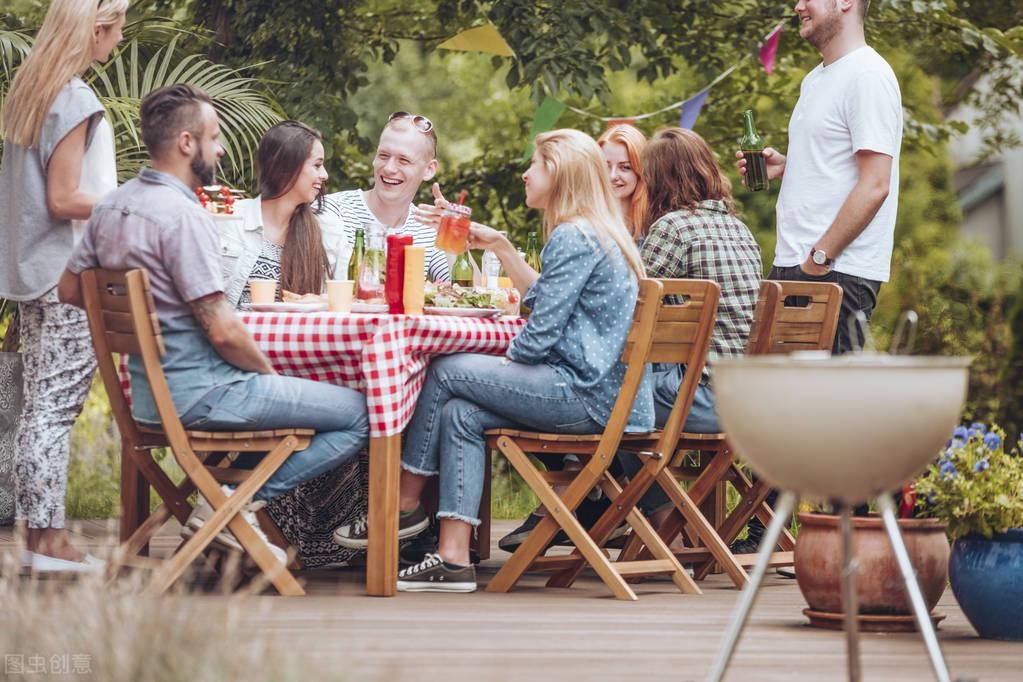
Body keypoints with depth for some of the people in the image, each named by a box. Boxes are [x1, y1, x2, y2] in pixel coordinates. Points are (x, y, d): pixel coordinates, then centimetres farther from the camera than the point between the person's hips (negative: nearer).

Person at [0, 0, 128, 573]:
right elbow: (63, 200, -17)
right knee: (58, 406, -6)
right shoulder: (76, 101, -15)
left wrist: (123, 200, 18)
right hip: (70, 277, -9)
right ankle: (50, 540, -3)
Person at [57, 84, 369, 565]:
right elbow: (222, 331, -22)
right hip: (199, 391, -10)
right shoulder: (181, 215, -21)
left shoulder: (111, 206, 6)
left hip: (146, 391, 10)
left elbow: (70, 289, 17)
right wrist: (269, 371, -5)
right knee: (360, 414, -8)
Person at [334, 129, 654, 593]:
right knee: (459, 413, 3)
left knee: (446, 373, -4)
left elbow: (541, 334, -16)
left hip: (584, 395, -10)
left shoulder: (573, 238, -13)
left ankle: (406, 503, 10)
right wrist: (500, 246, 30)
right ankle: (453, 559, -5)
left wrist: (504, 363, 3)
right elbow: (544, 297, 34)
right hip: (599, 392, 10)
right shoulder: (598, 232, 20)